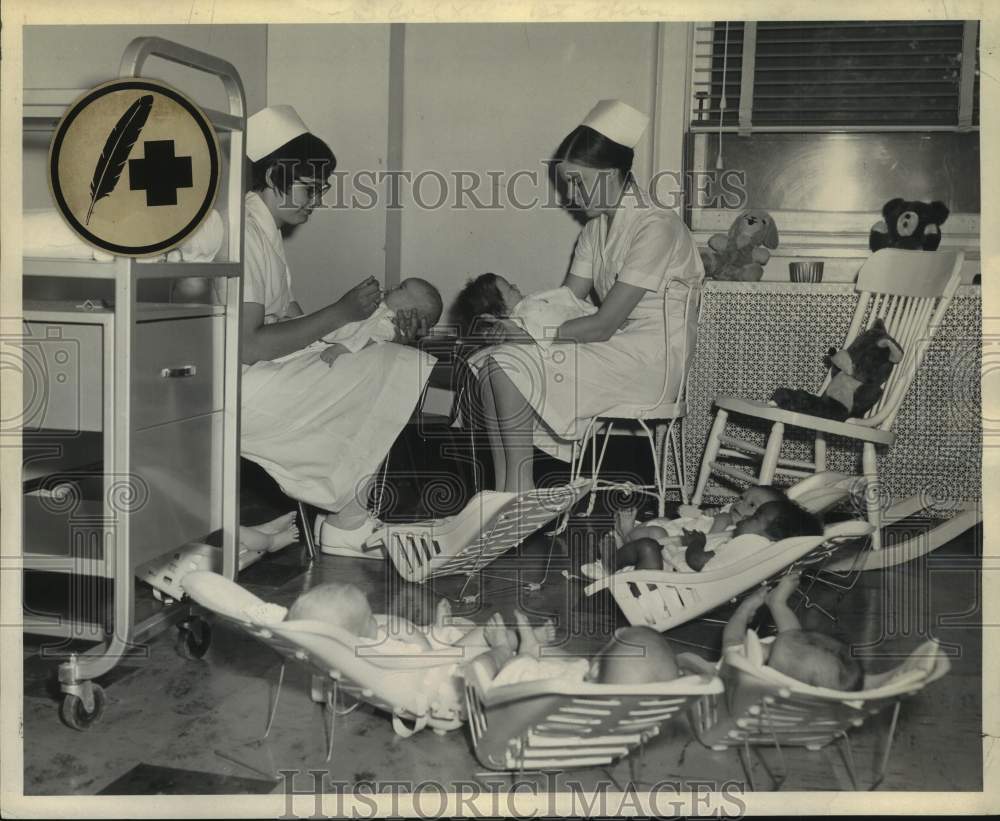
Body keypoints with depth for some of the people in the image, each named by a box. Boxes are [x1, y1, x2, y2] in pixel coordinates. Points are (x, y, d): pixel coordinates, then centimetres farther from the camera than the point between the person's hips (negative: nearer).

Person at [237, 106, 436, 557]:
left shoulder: (267, 237, 18)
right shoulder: (243, 234, -15)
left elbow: (297, 327, 13)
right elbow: (246, 346, -23)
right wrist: (340, 313, -16)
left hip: (269, 379, 10)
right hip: (242, 389, -10)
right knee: (401, 372, -14)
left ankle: (348, 516, -1)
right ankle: (349, 519, 0)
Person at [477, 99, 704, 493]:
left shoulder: (655, 227, -17)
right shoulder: (596, 228, 12)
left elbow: (602, 325, -21)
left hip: (652, 360, -9)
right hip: (615, 347, 9)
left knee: (509, 364, -20)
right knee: (493, 361, -7)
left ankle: (519, 487, -8)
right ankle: (503, 492, -7)